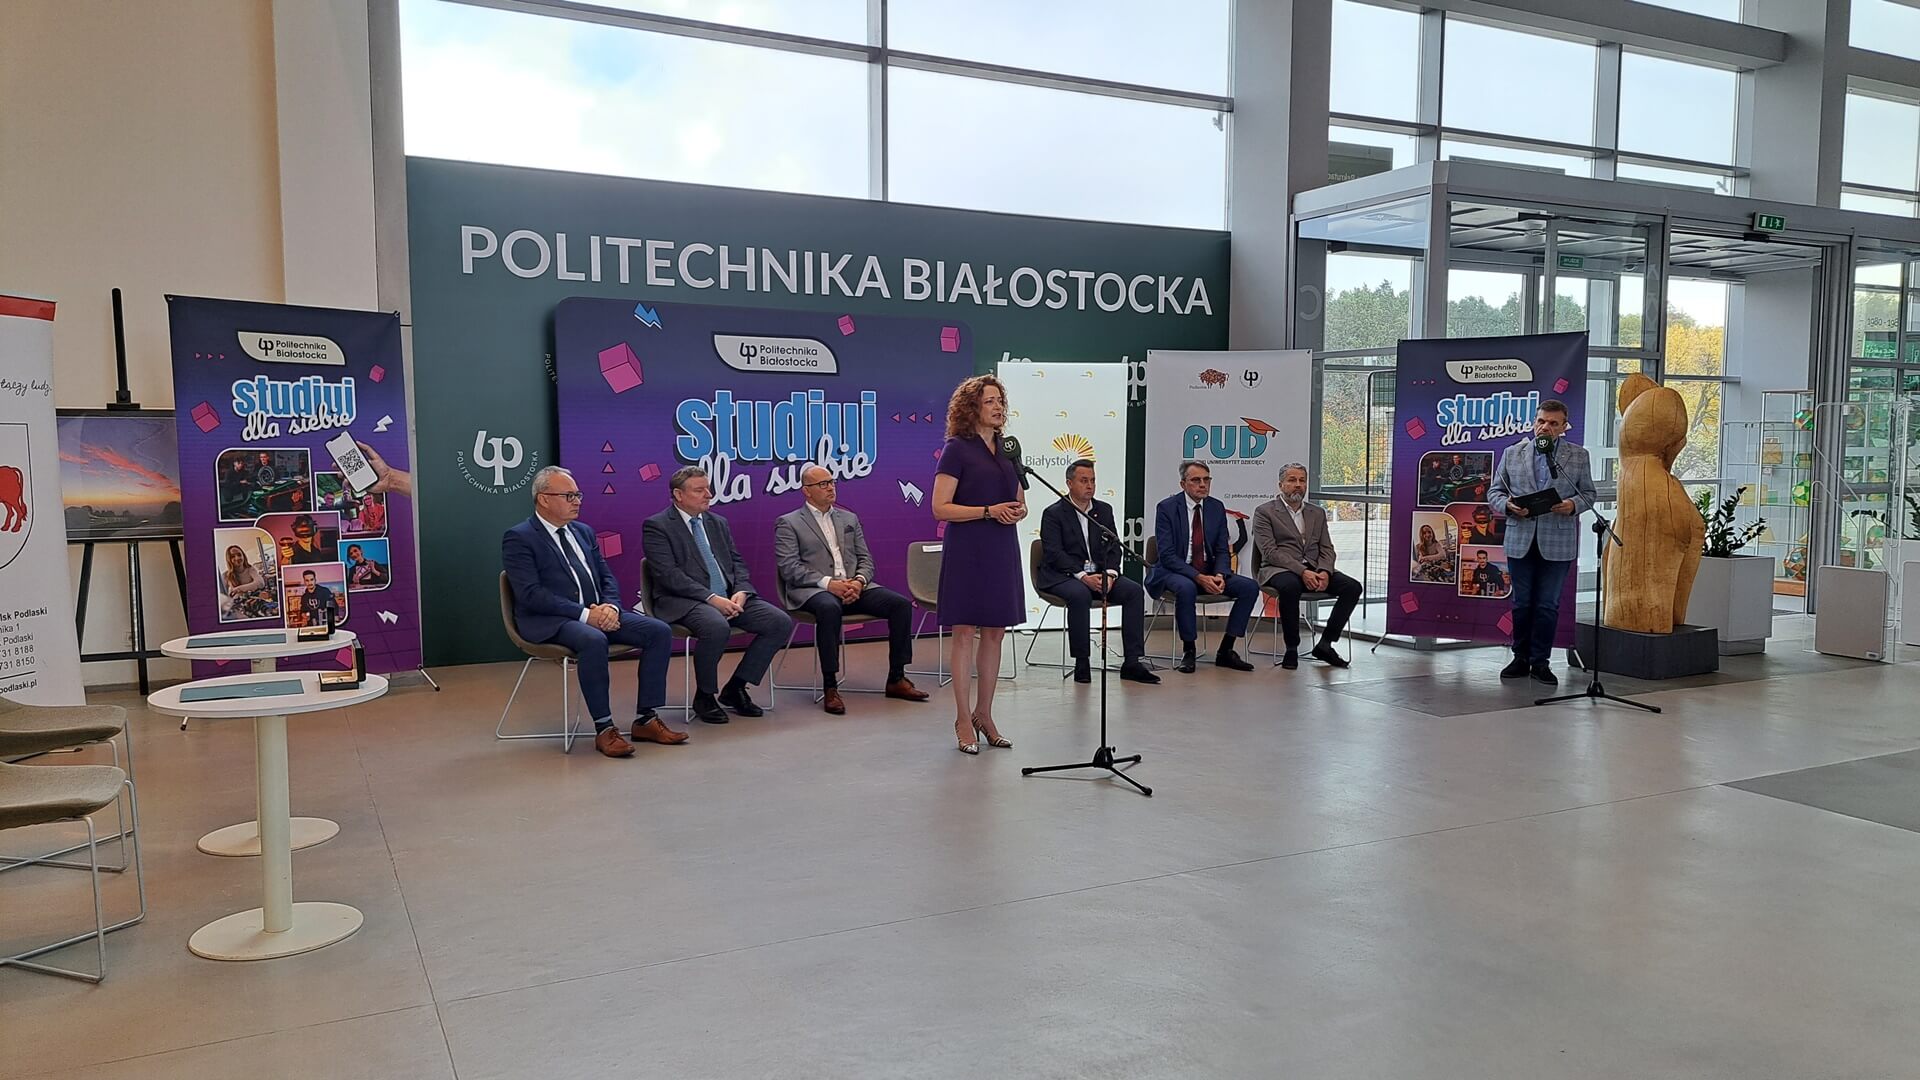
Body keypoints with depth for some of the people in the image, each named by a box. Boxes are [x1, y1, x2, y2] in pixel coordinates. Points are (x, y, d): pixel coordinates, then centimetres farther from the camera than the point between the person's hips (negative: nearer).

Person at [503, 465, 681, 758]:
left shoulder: (583, 532, 18)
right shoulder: (518, 538, -4)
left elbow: (607, 578, 16)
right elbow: (531, 594, -15)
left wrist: (610, 606, -7)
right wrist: (583, 614, -22)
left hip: (597, 613, 7)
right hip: (549, 622, -7)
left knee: (659, 631, -12)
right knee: (593, 640, -38)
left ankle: (646, 720, -7)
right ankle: (604, 730, -26)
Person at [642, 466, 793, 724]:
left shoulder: (718, 523, 20)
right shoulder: (656, 526, -1)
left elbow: (737, 563, 17)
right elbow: (669, 574, -12)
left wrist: (741, 592, -6)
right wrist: (711, 598, -21)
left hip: (730, 598, 7)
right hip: (685, 601, -7)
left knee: (781, 623, -12)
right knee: (717, 627, -38)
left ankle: (735, 689, 1)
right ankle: (704, 696, -11)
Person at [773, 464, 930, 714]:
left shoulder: (850, 519, 21)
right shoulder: (789, 523, 5)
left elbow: (865, 559, 16)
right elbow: (789, 567, -7)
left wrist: (858, 581, -8)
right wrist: (828, 583, -19)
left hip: (852, 586, 5)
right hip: (813, 590, -5)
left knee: (901, 604, -16)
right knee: (829, 608, -40)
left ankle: (896, 679, -7)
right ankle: (830, 687, -32)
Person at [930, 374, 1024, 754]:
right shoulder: (957, 449, -6)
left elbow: (1020, 501, 21)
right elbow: (940, 508, -11)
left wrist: (1018, 511, -2)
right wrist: (989, 511, -18)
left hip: (1002, 551, 6)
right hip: (968, 551, -6)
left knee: (994, 633, 9)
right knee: (965, 633, -2)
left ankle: (984, 715, 19)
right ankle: (963, 721, 6)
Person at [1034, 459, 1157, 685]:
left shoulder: (1104, 510, 15)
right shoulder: (1053, 513, -2)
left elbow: (1113, 547, 8)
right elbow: (1053, 553, -13)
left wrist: (1110, 574, -13)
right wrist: (1083, 576, -24)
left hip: (1098, 574, 5)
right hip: (1063, 576, -5)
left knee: (1135, 590, -17)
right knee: (1080, 594, -37)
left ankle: (1133, 662, -17)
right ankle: (1081, 664, -25)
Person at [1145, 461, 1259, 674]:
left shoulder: (1217, 507, 5)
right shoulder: (1167, 507, -10)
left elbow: (1222, 551, 6)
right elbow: (1167, 555, -16)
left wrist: (1219, 575, -16)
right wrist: (1198, 577, -27)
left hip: (1209, 572, 5)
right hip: (1173, 571, -5)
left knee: (1249, 587, -15)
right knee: (1186, 588, -38)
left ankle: (1225, 651, -6)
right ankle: (1188, 652, -20)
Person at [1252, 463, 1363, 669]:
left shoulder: (1318, 513, 21)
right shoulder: (1264, 512, 3)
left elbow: (1327, 549, 13)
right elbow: (1270, 551, -8)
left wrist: (1324, 572, -10)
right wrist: (1302, 571, -20)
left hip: (1314, 569, 5)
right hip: (1281, 570, -5)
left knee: (1352, 587, -19)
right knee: (1290, 586, -39)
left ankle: (1325, 644, -12)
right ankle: (1291, 649, -24)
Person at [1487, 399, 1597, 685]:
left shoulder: (1578, 455, 6)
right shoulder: (1512, 453, 8)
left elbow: (1589, 493, 8)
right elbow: (1494, 491, 9)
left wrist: (1573, 505, -13)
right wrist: (1507, 505, -12)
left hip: (1557, 543, -1)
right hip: (1520, 541, 1)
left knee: (1548, 605, 3)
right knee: (1521, 603, 8)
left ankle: (1540, 661, 12)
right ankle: (1520, 659, 17)